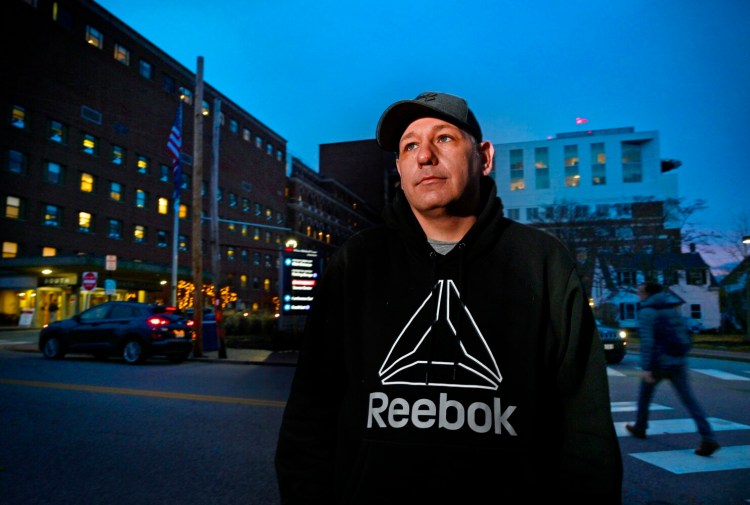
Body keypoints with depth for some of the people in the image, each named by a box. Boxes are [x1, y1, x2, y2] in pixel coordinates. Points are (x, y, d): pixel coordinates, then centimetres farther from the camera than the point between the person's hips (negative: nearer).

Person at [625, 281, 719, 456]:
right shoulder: (672, 308, 12)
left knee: (645, 394, 16)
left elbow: (647, 341, -19)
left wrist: (645, 367, -21)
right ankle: (709, 438, -10)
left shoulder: (646, 311, -10)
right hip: (678, 362, 5)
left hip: (658, 363, -5)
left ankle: (640, 428, 31)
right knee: (689, 399, 1)